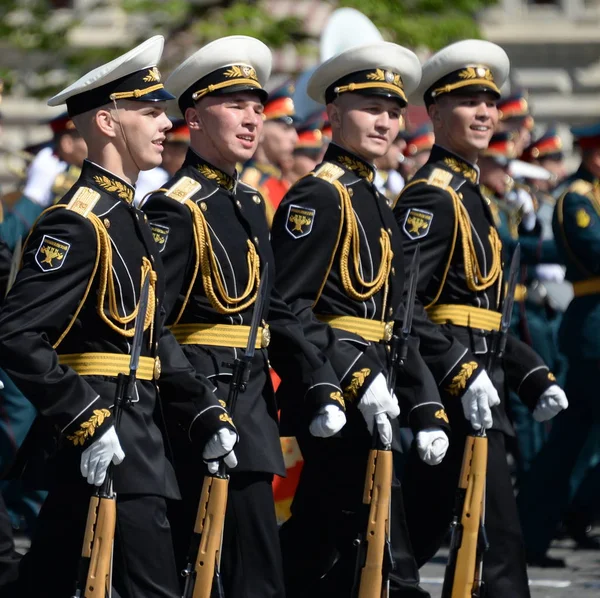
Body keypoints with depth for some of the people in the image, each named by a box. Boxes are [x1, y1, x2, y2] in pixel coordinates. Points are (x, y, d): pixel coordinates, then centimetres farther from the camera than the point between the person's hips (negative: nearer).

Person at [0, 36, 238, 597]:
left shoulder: (128, 218, 16)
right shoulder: (76, 223, -15)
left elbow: (153, 335, 21)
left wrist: (205, 414, 12)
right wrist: (88, 423, -24)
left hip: (132, 432, 10)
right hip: (101, 445, -10)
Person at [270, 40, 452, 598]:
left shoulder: (374, 202, 19)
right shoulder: (317, 196, -10)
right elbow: (290, 309, -18)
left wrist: (426, 409, 15)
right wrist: (357, 380, -24)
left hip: (369, 388, 9)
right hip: (336, 398, -9)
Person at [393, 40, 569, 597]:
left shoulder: (469, 195, 20)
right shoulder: (431, 197, -12)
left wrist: (533, 377, 16)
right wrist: (463, 376, -28)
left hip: (471, 385, 10)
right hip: (455, 394, -10)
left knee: (421, 530, 13)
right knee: (496, 544, -10)